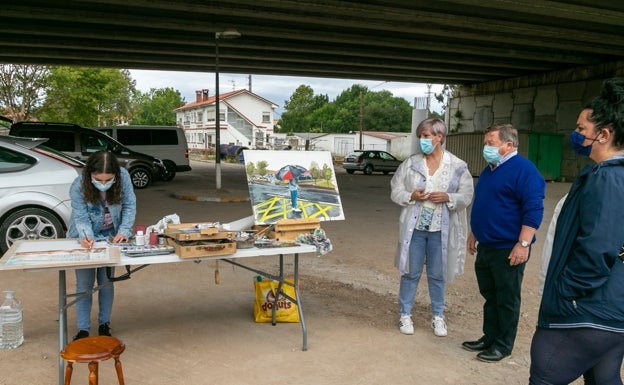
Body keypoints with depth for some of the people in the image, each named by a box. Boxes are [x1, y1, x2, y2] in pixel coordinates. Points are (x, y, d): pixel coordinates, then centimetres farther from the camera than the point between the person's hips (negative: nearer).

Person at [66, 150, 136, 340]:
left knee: (106, 282, 9)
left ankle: (104, 325, 24)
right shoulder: (78, 187, -27)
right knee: (84, 285, 2)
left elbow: (129, 206, -13)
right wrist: (86, 237, -41)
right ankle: (83, 330, 13)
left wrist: (124, 231, -22)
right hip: (86, 239, -1)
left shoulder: (123, 177, -24)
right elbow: (81, 218, -21)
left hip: (111, 237, 1)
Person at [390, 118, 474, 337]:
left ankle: (438, 316, 27)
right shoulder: (410, 163, 1)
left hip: (441, 229, 0)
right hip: (414, 227, 1)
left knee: (438, 275, 10)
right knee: (411, 273, 8)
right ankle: (405, 315, 23)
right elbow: (395, 191, 3)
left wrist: (448, 198, -19)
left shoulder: (458, 166, -1)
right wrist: (411, 196, -16)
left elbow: (466, 196, -1)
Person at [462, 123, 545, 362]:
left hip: (508, 249, -9)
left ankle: (503, 345, 16)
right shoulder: (489, 170, 14)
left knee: (507, 300, 4)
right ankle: (489, 338, 29)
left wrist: (523, 244, -24)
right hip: (485, 246, 9)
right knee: (489, 296, 17)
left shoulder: (523, 169, -15)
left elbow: (534, 209, -20)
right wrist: (474, 233, 23)